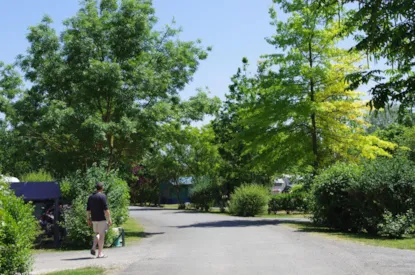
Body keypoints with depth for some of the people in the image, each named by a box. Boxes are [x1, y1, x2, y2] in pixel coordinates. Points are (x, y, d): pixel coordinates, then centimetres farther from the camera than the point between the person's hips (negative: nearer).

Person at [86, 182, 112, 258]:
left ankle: (93, 248, 2)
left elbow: (88, 210, 10)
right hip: (102, 219, -6)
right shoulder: (102, 196, -10)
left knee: (97, 234, 22)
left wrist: (88, 219, 16)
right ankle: (100, 253, 3)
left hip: (94, 219, 6)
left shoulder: (90, 197, 9)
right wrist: (109, 219, -10)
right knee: (102, 235, 2)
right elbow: (106, 209, -15)